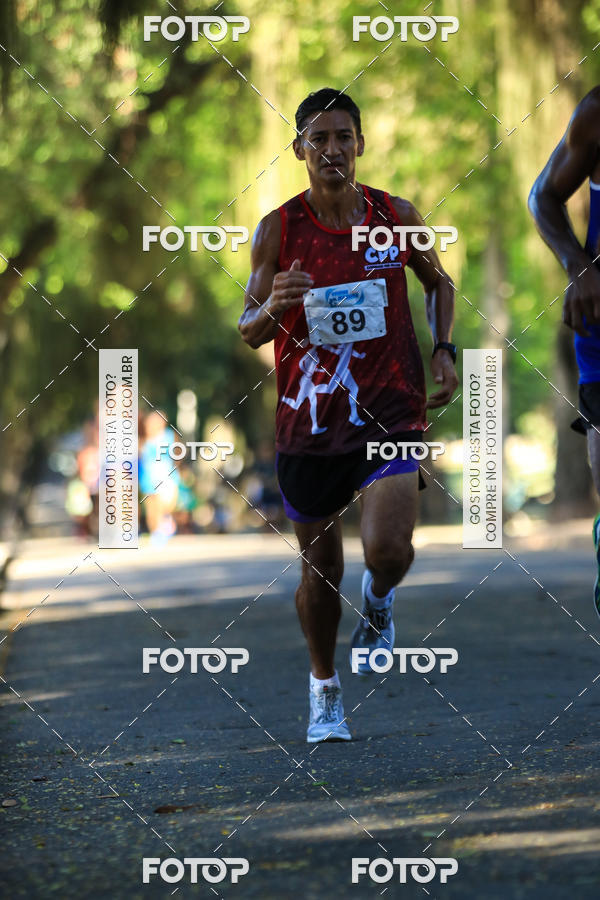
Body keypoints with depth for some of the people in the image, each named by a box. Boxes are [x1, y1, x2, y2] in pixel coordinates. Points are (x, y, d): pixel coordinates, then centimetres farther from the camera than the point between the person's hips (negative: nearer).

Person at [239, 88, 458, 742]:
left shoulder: (396, 217, -1)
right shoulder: (278, 230, -4)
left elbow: (439, 283, 18)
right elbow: (248, 333, -2)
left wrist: (443, 350, 3)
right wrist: (273, 306, -24)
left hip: (389, 411, 0)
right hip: (308, 418, 0)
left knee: (387, 550, -19)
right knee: (319, 568, 9)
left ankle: (378, 601, 18)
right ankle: (323, 688, 32)